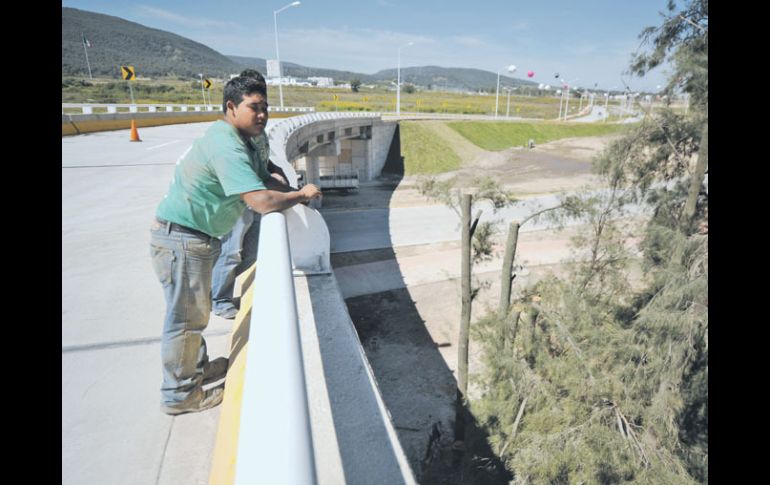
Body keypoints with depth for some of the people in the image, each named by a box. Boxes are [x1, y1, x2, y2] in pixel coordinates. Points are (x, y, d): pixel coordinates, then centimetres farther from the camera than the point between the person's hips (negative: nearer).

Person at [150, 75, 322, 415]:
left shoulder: (237, 140, 7)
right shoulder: (227, 147, -25)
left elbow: (260, 177, 16)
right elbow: (262, 202, -34)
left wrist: (293, 192, -2)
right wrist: (301, 195, -16)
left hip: (195, 237, 10)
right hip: (181, 238, -10)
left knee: (195, 310, 22)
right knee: (186, 317, 3)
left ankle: (198, 368, 41)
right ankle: (179, 395, 20)